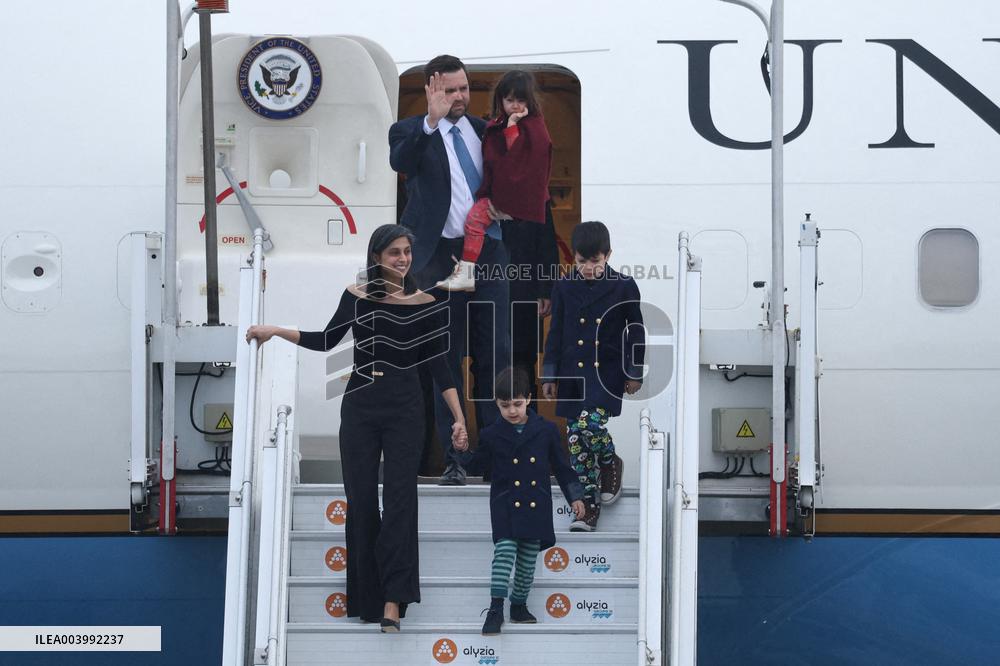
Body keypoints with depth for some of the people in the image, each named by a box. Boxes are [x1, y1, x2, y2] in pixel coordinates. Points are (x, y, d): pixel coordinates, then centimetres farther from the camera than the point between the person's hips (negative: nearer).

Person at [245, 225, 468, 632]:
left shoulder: (425, 302, -2)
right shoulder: (356, 296, 2)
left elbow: (437, 363, 1)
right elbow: (326, 341, 13)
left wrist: (459, 418, -5)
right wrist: (274, 331, 6)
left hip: (405, 406, -2)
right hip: (360, 404, 2)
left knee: (399, 499, -9)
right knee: (360, 499, 4)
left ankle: (392, 602, -12)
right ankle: (365, 597, 15)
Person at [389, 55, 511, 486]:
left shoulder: (484, 130, 14)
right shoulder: (411, 132, 0)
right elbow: (400, 162, -23)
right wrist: (431, 120, -35)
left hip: (489, 253, 4)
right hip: (441, 256, -4)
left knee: (495, 354, 3)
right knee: (447, 358, 1)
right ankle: (453, 459, 5)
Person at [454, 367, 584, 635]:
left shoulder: (546, 431, 2)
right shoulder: (491, 436, 1)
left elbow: (561, 467, 10)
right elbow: (478, 467, 10)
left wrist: (574, 497, 10)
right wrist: (463, 452, -8)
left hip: (536, 507, 2)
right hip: (506, 507, -2)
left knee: (528, 559, 6)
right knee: (504, 551, -16)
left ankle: (519, 605, 22)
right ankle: (495, 610, -18)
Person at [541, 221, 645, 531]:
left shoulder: (624, 286, -3)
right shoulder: (564, 287, 4)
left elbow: (636, 332, 4)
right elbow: (556, 332, 9)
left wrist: (634, 374, 2)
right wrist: (549, 376, 8)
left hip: (606, 372, -3)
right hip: (572, 374, 3)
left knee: (590, 423, -23)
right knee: (576, 439, 1)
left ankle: (610, 464, 10)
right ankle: (589, 508, 7)